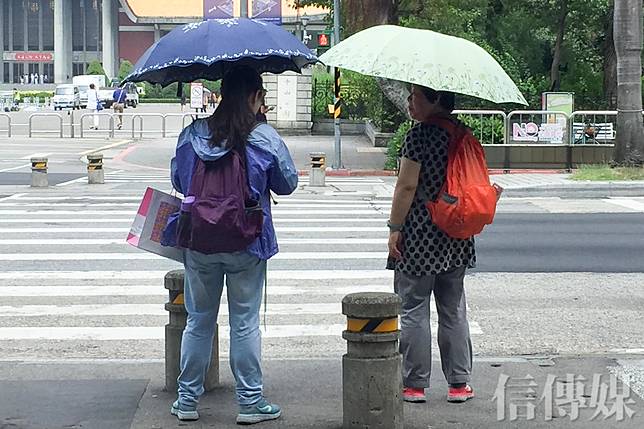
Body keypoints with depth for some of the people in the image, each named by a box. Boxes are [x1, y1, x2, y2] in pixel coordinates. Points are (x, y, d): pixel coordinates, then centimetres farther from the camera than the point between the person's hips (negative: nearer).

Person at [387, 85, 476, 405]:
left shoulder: (418, 136, -15)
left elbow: (407, 186, -16)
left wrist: (395, 228, -9)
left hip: (420, 236, -7)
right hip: (456, 235, 7)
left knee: (414, 309, 3)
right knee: (453, 309, 13)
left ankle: (415, 384, 8)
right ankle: (459, 383, 16)